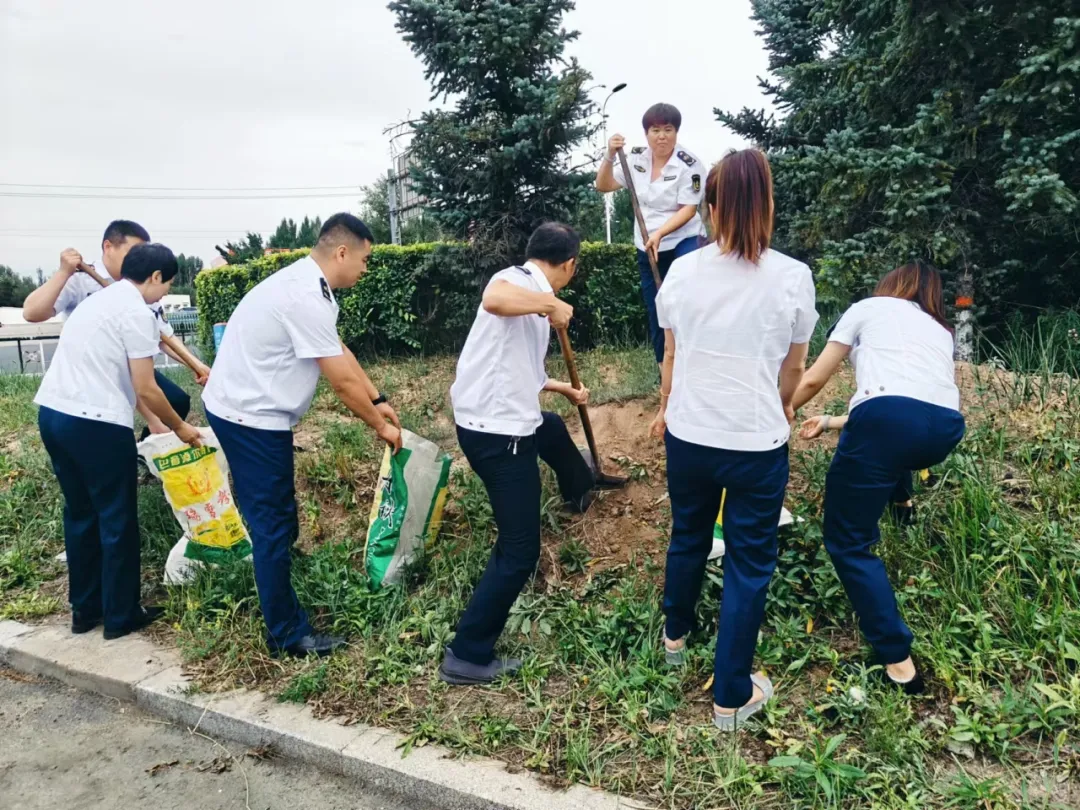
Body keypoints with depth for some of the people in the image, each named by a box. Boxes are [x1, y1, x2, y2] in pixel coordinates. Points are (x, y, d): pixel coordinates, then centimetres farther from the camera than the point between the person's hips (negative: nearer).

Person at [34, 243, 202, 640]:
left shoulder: (98, 300, 19)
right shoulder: (136, 312, -10)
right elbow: (145, 389, -12)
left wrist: (156, 422, 24)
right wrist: (179, 427, 4)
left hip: (52, 413, 9)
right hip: (95, 423, -9)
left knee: (80, 514, 19)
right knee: (117, 521, 4)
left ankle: (85, 609, 29)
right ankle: (121, 616, 15)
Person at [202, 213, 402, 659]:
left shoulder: (306, 284, 7)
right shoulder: (306, 298, -25)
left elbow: (341, 351, 13)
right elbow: (342, 380, -20)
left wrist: (378, 401, 12)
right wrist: (380, 426, -7)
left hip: (244, 410, 10)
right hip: (251, 417, -10)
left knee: (274, 518, 20)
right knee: (273, 525, -1)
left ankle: (274, 591, 36)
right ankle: (287, 635, 10)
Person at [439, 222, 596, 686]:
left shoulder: (532, 295, 14)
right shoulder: (520, 281, -14)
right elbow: (493, 299, -40)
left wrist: (565, 389, 40)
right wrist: (552, 305, -25)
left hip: (503, 423, 11)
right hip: (498, 434, -11)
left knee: (552, 429, 41)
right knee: (519, 552, -1)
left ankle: (579, 492, 74)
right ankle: (467, 657, 8)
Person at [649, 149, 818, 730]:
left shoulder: (683, 272, -4)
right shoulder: (792, 277, -10)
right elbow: (793, 367, 1)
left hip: (688, 436, 3)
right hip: (758, 443, -3)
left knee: (687, 538, 25)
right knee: (748, 563, 11)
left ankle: (675, 636, 50)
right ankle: (731, 698, 22)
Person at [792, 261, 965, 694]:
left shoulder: (868, 307, 23)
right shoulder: (941, 330, 36)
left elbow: (812, 381, 20)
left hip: (890, 418, -5)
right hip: (946, 428, 5)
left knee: (847, 541, 6)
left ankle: (898, 660, 2)